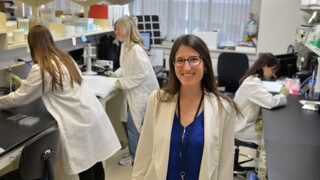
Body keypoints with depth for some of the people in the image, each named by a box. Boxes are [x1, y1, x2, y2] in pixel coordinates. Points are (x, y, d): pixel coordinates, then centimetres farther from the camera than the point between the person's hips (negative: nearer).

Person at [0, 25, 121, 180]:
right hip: (93, 115, 8)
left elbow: (20, 98, -1)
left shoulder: (41, 69, -13)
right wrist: (23, 83, 39)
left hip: (80, 124, -8)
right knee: (95, 163, 17)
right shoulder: (64, 57, 12)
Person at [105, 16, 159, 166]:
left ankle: (134, 156, 22)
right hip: (131, 92, 9)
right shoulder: (124, 46, 7)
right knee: (126, 121, 17)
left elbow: (142, 73, -24)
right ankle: (134, 152, 36)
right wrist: (116, 74, 5)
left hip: (140, 92, -9)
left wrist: (124, 83, -19)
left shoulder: (136, 49, -24)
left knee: (133, 125, 2)